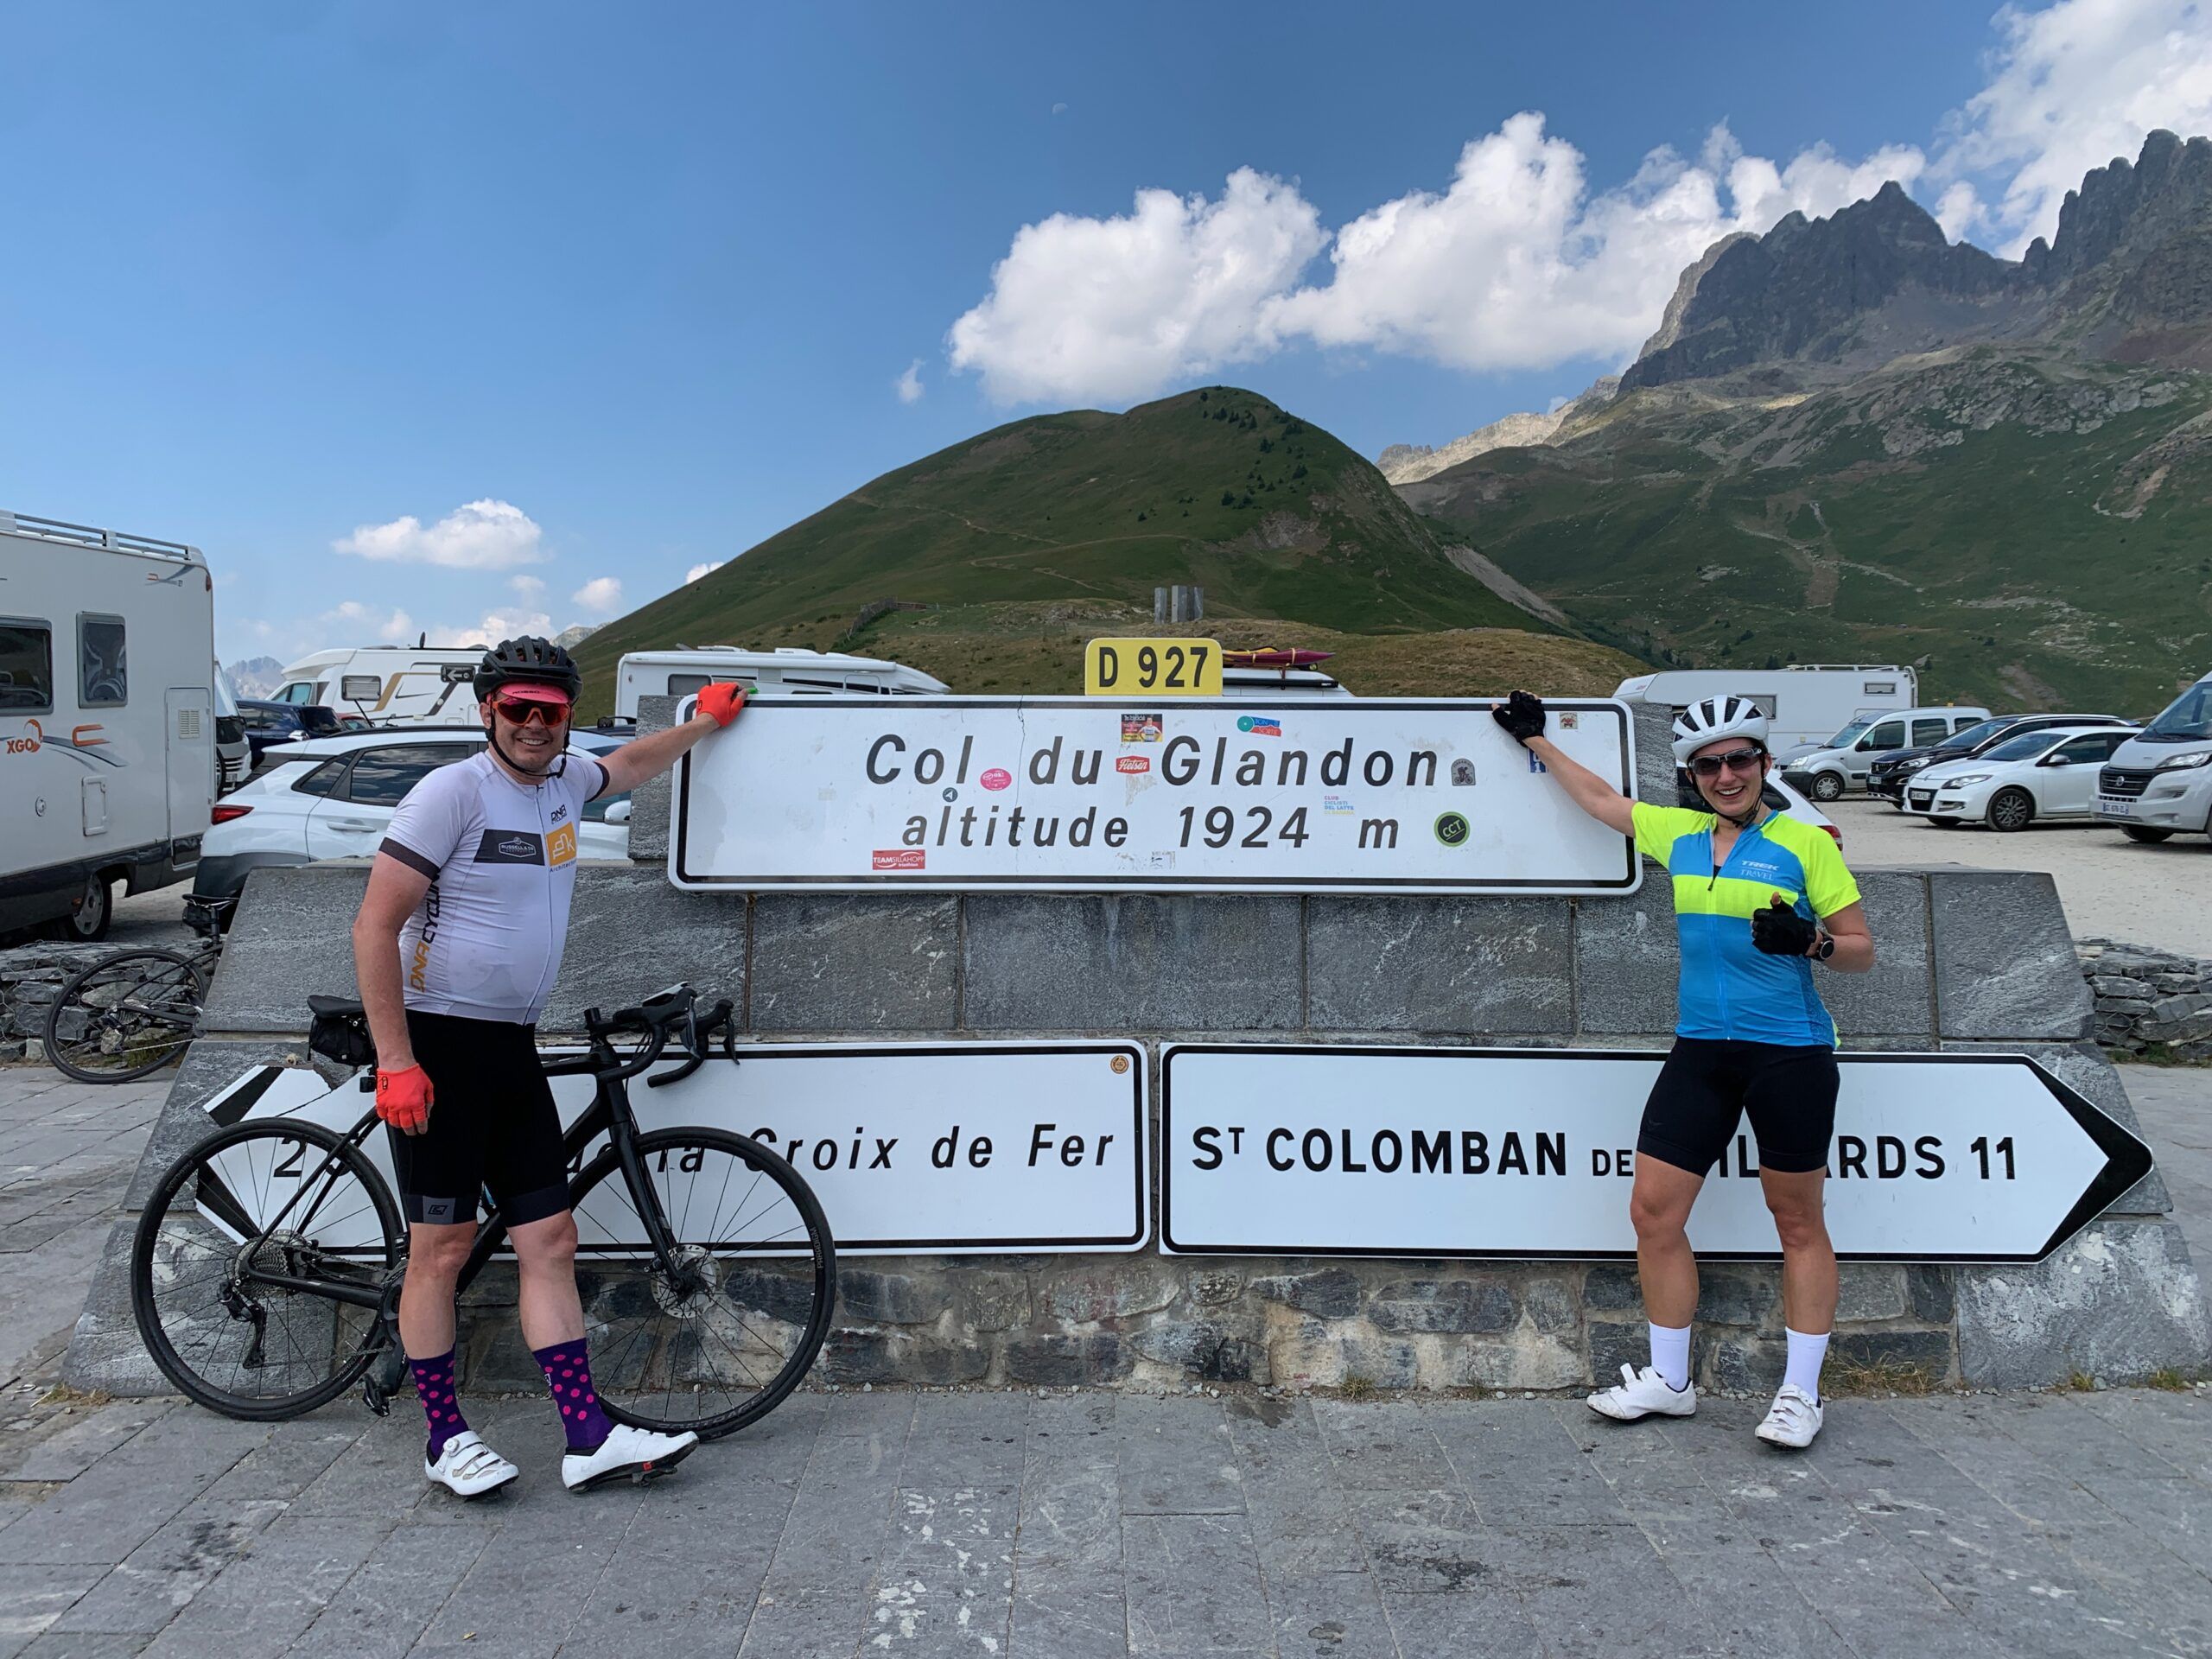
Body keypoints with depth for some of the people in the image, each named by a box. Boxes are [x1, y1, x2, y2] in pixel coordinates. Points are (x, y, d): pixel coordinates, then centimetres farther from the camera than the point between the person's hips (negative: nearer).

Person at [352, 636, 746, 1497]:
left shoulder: (563, 778, 9)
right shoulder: (453, 790, -13)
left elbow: (629, 764, 34)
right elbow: (374, 927, -15)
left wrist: (706, 722, 44)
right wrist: (396, 1063, -18)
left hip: (513, 1047, 7)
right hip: (439, 1046, -7)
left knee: (549, 1239, 4)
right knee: (443, 1245, 1)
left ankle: (589, 1436, 7)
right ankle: (445, 1437, 17)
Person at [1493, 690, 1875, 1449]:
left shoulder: (1806, 843, -4)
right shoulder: (1679, 834, 9)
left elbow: (1861, 951, -1)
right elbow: (1600, 797, 25)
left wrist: (1809, 940, -21)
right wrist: (1535, 738, 31)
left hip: (1790, 1054, -4)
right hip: (1701, 1051, 5)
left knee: (1798, 1223, 7)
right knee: (1653, 1210, 2)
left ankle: (1802, 1392, 20)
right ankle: (1668, 1379, 18)